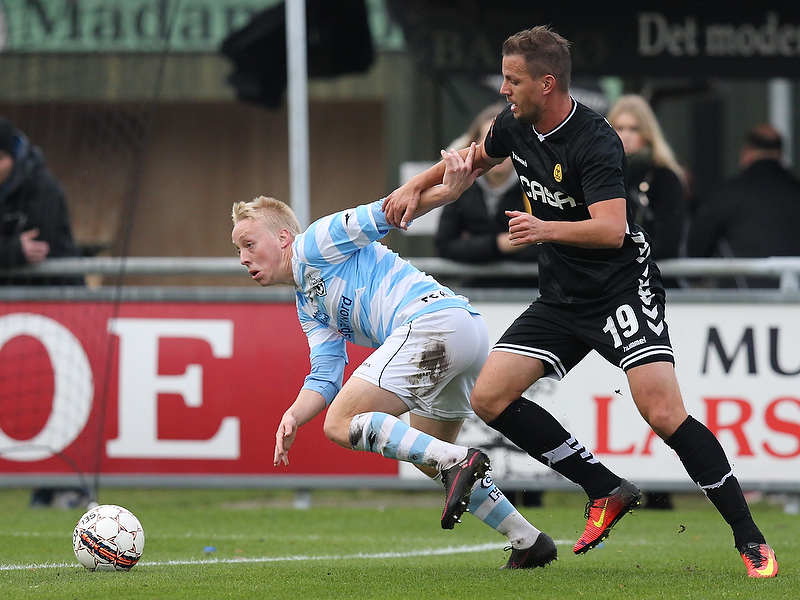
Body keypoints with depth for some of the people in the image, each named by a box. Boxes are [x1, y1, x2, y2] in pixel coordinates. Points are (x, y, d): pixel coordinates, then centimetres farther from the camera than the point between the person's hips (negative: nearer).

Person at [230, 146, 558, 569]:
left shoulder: (314, 244, 6)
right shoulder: (309, 306, 30)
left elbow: (384, 214, -5)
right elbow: (325, 376, 19)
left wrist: (444, 192, -21)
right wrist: (293, 416, -1)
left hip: (433, 318, -10)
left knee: (342, 423, -12)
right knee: (429, 461, 23)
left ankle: (458, 461, -23)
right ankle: (529, 541, 20)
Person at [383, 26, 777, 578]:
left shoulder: (594, 143, -22)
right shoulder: (516, 125, 2)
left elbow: (612, 229, -35)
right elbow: (477, 158, 26)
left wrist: (548, 229, -50)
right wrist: (416, 187, 18)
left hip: (623, 289, -8)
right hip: (561, 299, 8)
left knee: (664, 413, -23)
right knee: (489, 397, -5)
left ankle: (750, 540, -13)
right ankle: (608, 491, 3)